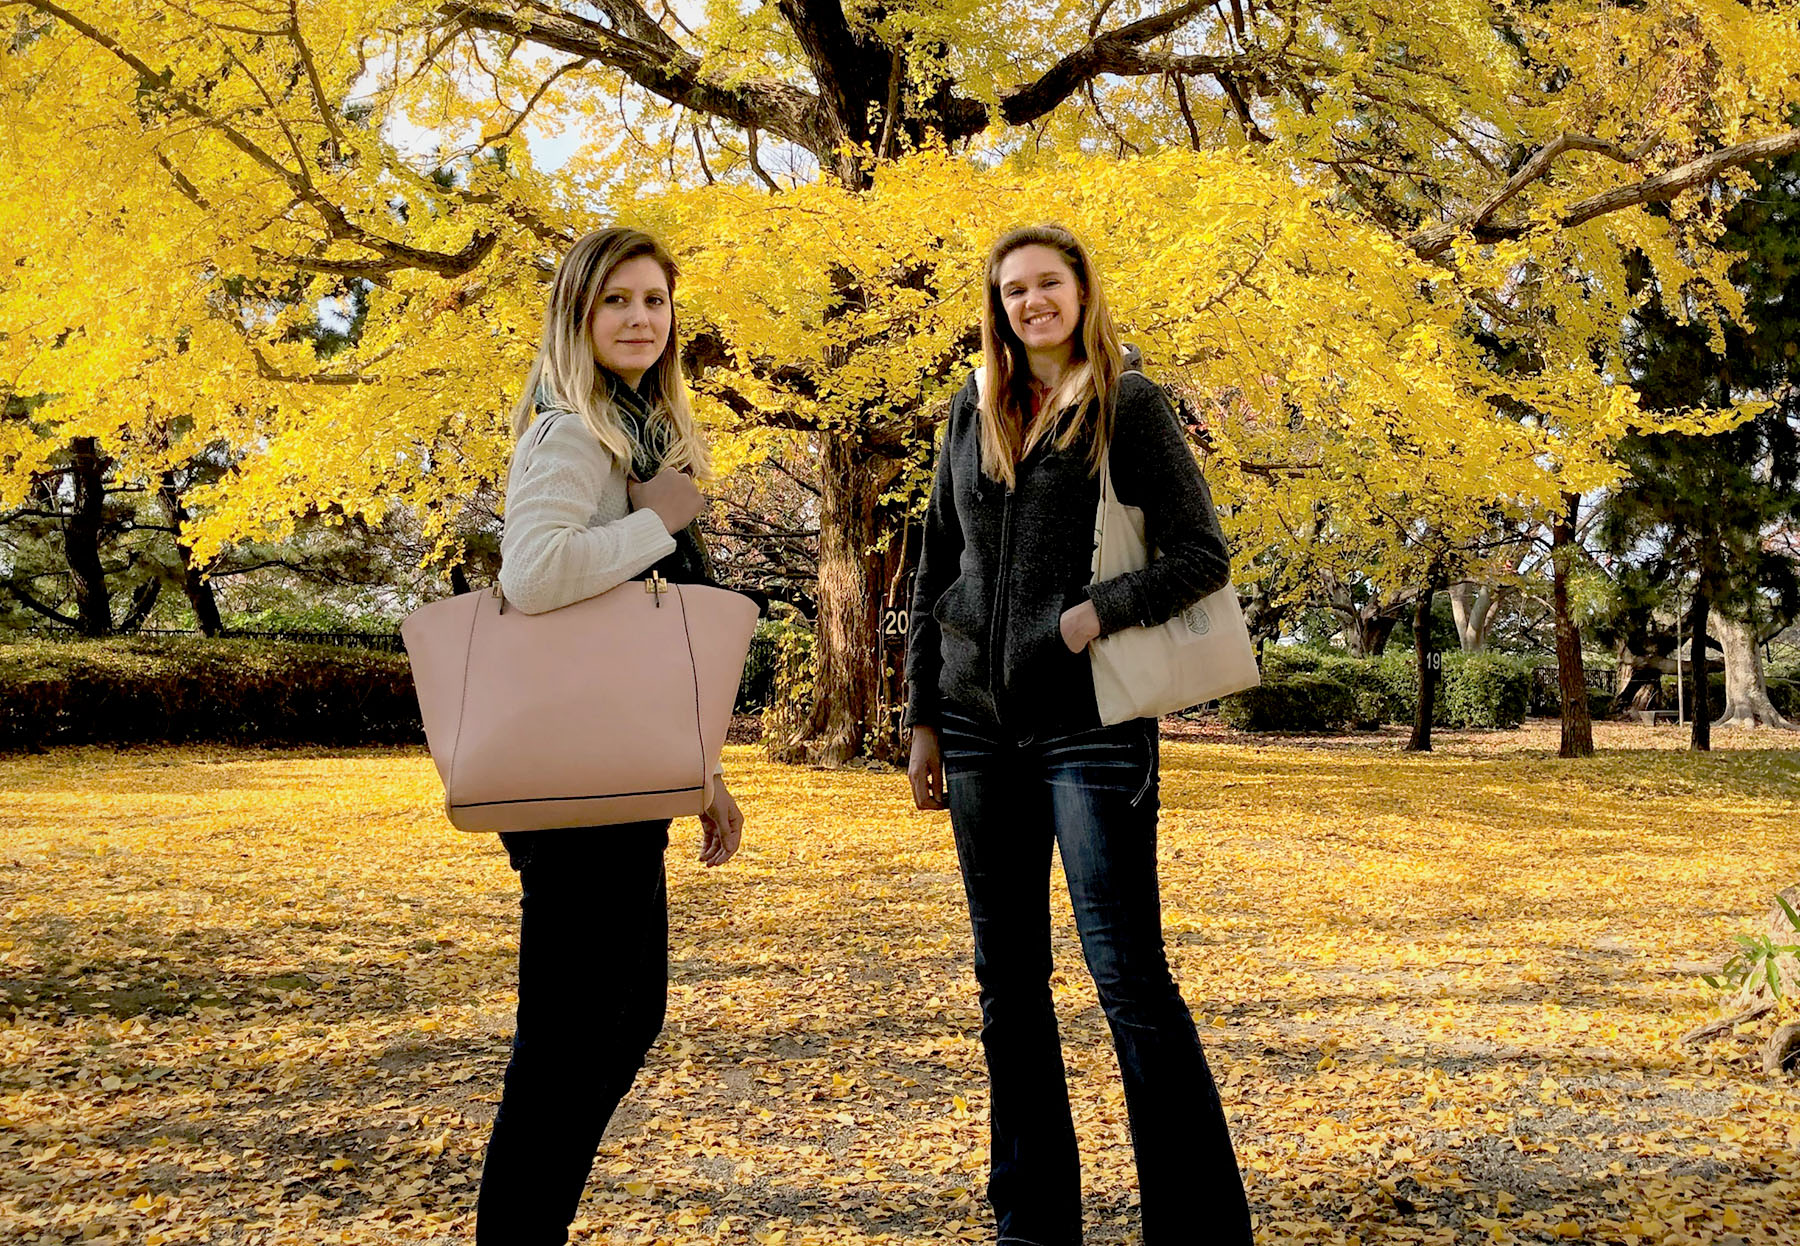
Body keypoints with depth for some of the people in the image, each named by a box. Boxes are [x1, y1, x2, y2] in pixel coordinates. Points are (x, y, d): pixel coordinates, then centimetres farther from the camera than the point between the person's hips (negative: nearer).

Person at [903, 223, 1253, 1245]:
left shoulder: (1129, 405, 1)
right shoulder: (975, 413, 14)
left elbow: (1205, 554, -4)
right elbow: (938, 573, 15)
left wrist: (1100, 612, -18)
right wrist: (924, 717, 11)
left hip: (1089, 724, -5)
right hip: (981, 727, 5)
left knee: (1130, 978, -7)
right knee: (1008, 980, 10)